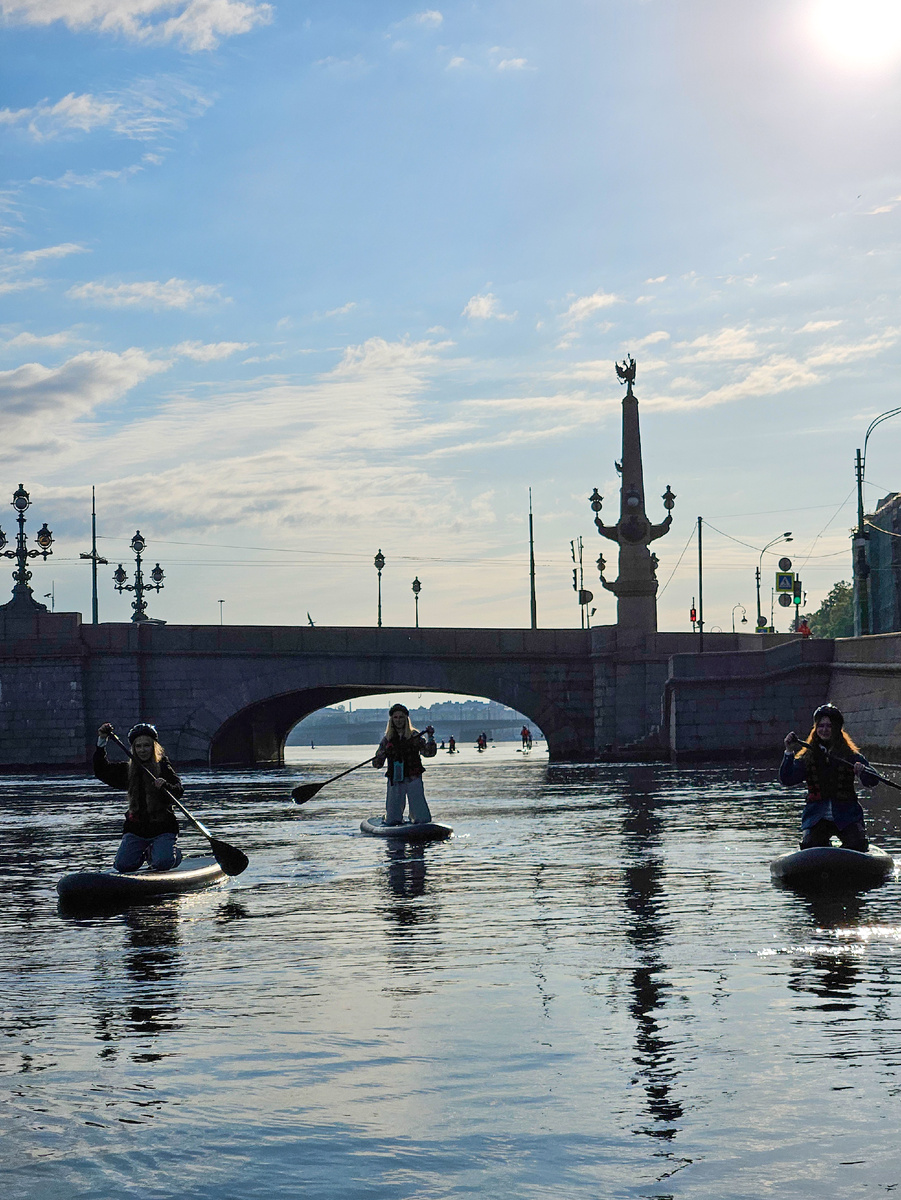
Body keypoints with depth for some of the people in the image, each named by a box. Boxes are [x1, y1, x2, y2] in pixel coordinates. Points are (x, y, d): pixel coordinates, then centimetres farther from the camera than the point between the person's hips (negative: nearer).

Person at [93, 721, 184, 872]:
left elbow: (179, 792, -11)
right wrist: (102, 741, -5)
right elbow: (101, 771, 2)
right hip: (135, 828, 3)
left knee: (162, 864, -23)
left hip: (163, 827, -3)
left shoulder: (163, 768, 0)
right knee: (122, 865, -12)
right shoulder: (127, 771, 10)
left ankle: (175, 852, 15)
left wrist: (165, 786, -33)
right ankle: (144, 853, 22)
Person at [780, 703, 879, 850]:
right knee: (808, 846, -21)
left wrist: (862, 771, -23)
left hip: (847, 816, -1)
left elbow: (872, 782, 0)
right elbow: (786, 781, 0)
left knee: (858, 846, -23)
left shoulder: (851, 755, 5)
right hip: (816, 817, 1)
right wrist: (789, 752, -9)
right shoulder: (806, 757, 8)